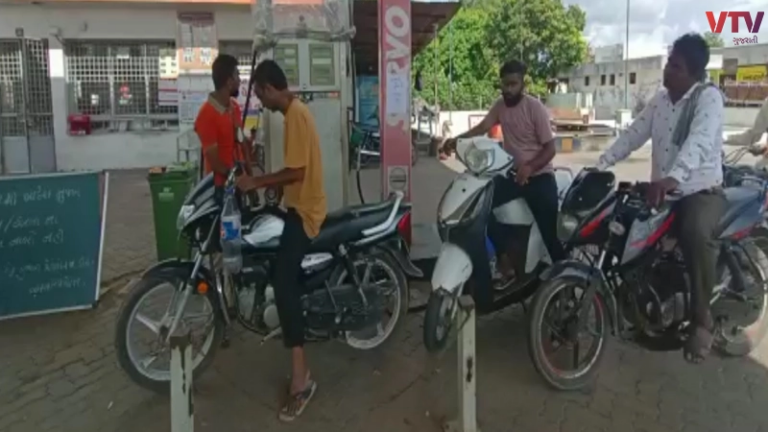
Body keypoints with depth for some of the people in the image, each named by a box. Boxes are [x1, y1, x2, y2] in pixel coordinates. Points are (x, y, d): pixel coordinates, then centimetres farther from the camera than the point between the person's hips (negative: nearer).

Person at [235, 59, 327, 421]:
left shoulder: (294, 116, -18)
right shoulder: (296, 111, 14)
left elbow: (296, 171, -24)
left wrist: (257, 182, -16)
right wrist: (269, 188, 24)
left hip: (304, 210, -11)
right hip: (301, 205, 11)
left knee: (284, 284, -20)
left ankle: (300, 376, -20)